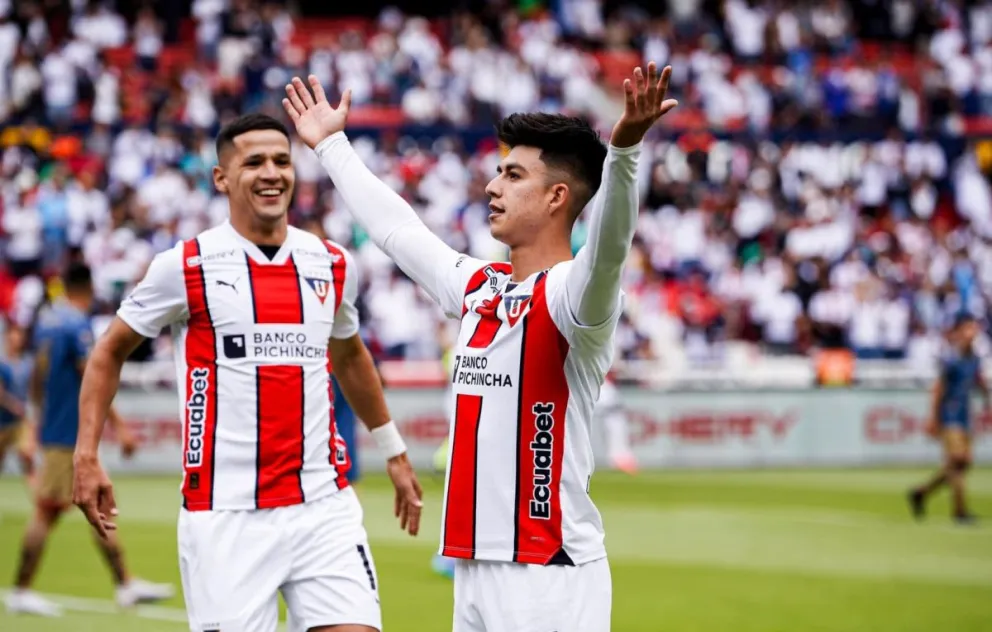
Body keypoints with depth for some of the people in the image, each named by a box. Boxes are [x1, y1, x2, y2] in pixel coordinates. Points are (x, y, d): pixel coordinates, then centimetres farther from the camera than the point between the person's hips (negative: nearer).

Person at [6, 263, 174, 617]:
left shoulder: (46, 319, 10)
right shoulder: (78, 325, -16)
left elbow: (37, 376, 19)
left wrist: (41, 413, 29)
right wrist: (119, 426, -18)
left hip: (53, 426, 9)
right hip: (69, 434, -9)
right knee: (48, 509, -5)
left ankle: (125, 583, 14)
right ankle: (20, 591, -1)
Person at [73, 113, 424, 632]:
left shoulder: (333, 265, 9)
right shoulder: (187, 267, -3)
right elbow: (110, 352, 9)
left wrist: (394, 451, 32)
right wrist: (86, 455, 0)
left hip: (324, 506, 3)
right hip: (225, 514, -3)